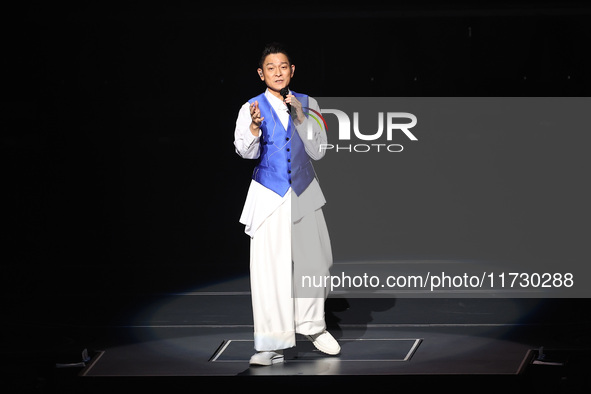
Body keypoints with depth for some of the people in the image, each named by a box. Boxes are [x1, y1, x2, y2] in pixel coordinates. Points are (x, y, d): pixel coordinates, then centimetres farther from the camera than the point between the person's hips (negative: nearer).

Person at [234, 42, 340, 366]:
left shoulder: (307, 105, 6)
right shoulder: (251, 108, -1)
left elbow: (317, 152, 2)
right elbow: (246, 152, -11)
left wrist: (301, 118, -11)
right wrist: (255, 127, -31)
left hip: (303, 192, 2)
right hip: (269, 194, -2)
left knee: (313, 260, 5)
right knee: (268, 266, -8)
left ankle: (311, 324, 31)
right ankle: (272, 345, -4)